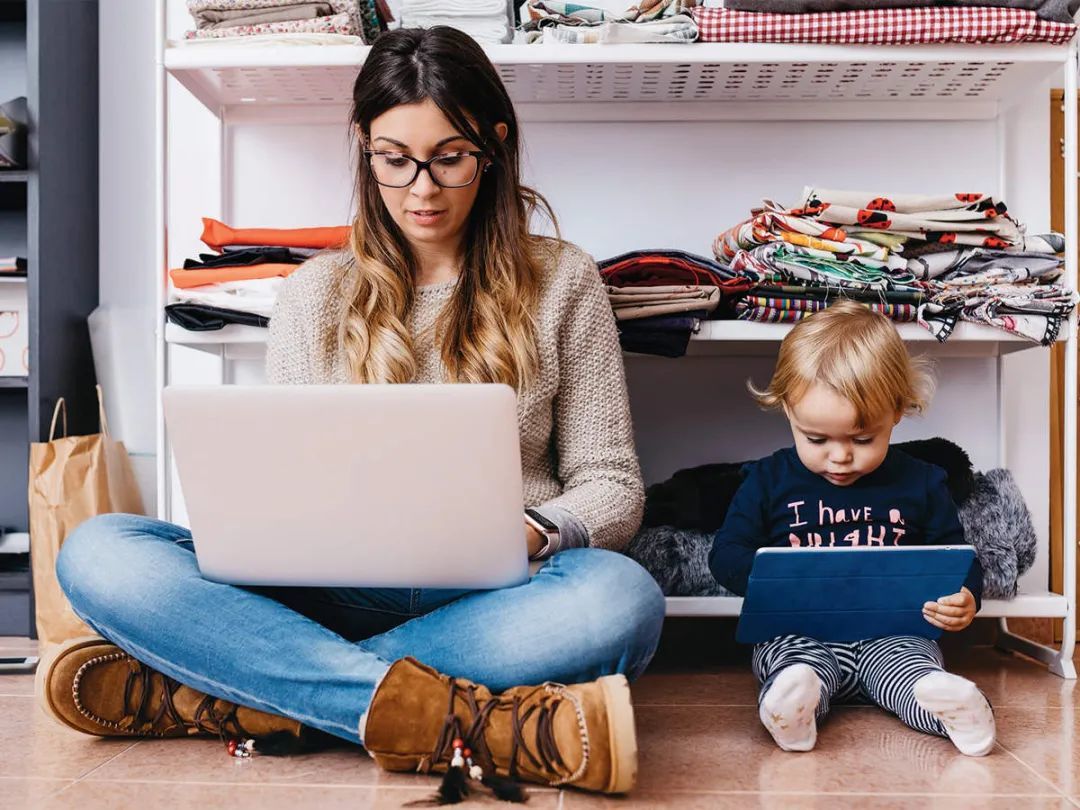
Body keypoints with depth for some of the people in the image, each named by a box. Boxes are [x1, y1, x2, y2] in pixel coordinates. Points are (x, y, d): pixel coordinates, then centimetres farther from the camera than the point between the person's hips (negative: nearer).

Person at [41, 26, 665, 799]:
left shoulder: (561, 282, 7)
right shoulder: (317, 293, 12)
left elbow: (612, 486, 6)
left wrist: (535, 532, -17)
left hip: (491, 602, -1)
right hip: (335, 597, 2)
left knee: (621, 597, -36)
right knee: (99, 553, -22)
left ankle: (198, 693, -29)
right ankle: (487, 721, -35)